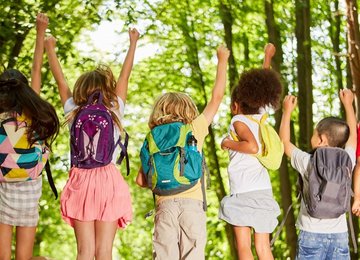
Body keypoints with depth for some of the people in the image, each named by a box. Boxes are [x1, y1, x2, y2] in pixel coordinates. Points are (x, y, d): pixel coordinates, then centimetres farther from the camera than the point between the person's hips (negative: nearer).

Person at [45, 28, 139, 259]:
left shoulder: (74, 113, 5)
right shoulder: (115, 112, 4)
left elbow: (60, 80, 16)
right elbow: (125, 76, 15)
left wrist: (49, 48, 28)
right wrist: (133, 43, 26)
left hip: (81, 182, 1)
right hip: (109, 181, -1)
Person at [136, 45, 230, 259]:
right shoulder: (195, 129, 7)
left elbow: (141, 180, 8)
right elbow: (217, 97, 14)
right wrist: (222, 61, 24)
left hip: (164, 205, 2)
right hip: (191, 204, -1)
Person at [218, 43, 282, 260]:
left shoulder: (239, 121, -3)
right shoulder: (260, 117, 13)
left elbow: (253, 146, -21)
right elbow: (262, 89, 30)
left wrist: (229, 143, -5)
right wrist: (268, 58, 42)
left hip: (244, 192, -6)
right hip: (264, 192, 6)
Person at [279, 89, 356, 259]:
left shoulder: (307, 162, -8)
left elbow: (285, 142, 9)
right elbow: (352, 134, 19)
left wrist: (287, 111, 18)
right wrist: (348, 104, 30)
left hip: (312, 234, -2)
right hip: (339, 234, 2)